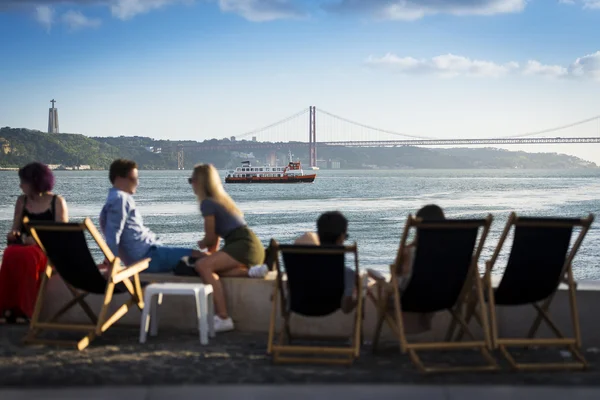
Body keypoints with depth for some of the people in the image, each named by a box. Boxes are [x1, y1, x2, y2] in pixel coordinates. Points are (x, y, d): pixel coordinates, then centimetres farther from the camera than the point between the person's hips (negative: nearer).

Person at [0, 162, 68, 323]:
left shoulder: (57, 202, 3)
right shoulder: (22, 201, 16)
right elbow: (15, 228, 19)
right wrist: (13, 234, -6)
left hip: (49, 249, -3)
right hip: (25, 246, 4)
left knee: (26, 256, -38)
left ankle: (24, 308, -31)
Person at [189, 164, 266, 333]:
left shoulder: (207, 203, -3)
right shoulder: (221, 198, 24)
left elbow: (210, 238, -3)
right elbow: (216, 236, 28)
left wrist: (200, 244, 18)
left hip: (245, 246, -9)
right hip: (251, 246, 9)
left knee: (202, 265, -19)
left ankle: (223, 318, -28)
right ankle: (250, 271, -13)